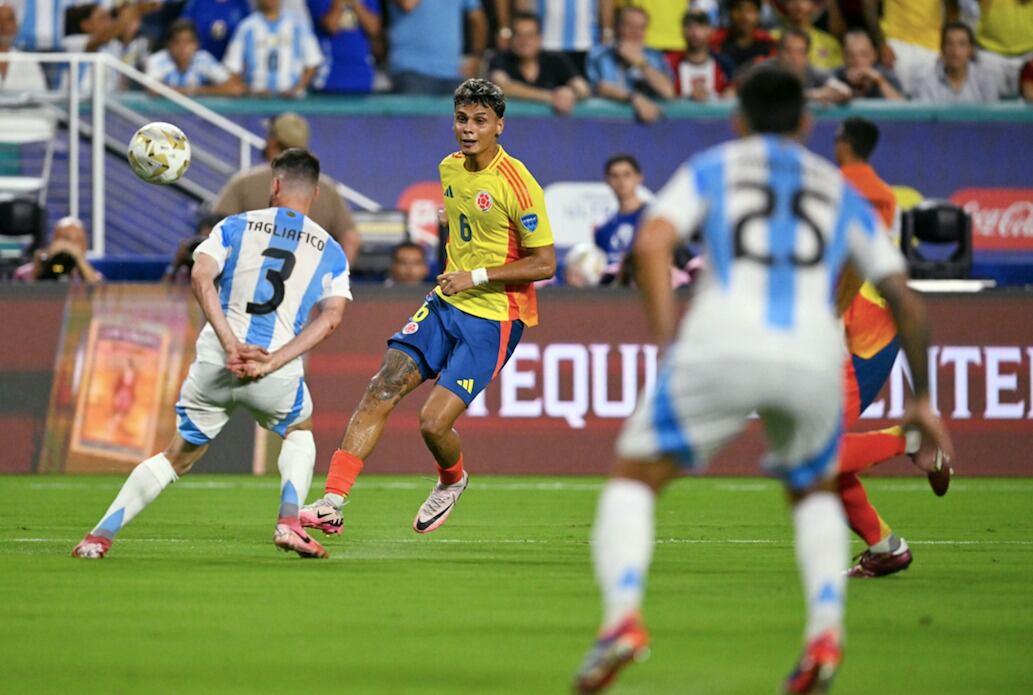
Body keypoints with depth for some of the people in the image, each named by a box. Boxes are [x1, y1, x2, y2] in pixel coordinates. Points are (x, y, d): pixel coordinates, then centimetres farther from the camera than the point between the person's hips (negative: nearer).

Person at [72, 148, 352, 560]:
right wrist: (272, 363, -12)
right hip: (277, 375, -1)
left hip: (214, 365, 1)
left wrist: (232, 345, -14)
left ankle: (101, 534, 10)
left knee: (177, 456, 18)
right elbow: (330, 316, -5)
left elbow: (201, 277, -8)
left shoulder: (236, 227, 10)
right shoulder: (330, 252, 11)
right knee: (299, 432, 31)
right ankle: (289, 522, 11)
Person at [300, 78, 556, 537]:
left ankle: (451, 481, 22)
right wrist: (451, 278, 15)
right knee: (380, 391, -9)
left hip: (493, 320, -7)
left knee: (434, 422, -14)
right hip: (446, 305, 7)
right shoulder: (450, 168, 6)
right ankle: (332, 503, -10)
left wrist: (476, 277, -18)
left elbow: (545, 264, -15)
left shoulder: (516, 184, -17)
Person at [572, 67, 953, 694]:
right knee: (815, 491, 28)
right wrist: (921, 399, 32)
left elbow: (652, 243, 1)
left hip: (721, 345, -2)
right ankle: (826, 630, 3)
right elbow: (906, 302, 23)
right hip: (815, 355, 2)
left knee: (633, 478, 12)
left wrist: (668, 340, 2)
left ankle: (623, 615, -14)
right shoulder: (841, 190, 27)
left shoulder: (712, 167, 20)